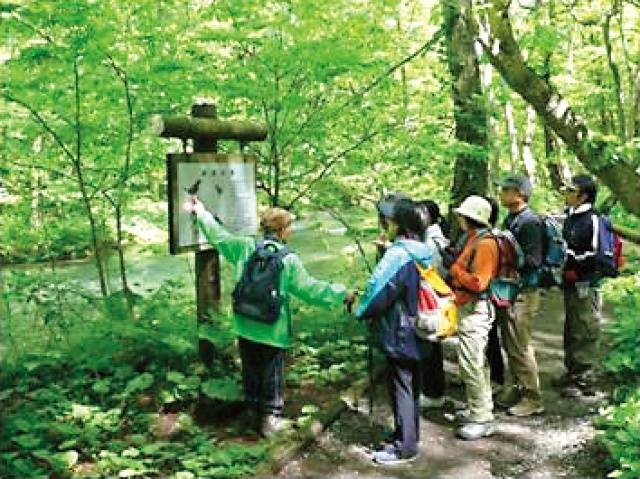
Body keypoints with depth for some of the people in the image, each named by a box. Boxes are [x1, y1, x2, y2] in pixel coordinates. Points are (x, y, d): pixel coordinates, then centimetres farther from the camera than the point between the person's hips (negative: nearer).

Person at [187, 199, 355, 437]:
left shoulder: (246, 247, -4)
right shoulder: (289, 259, -14)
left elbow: (219, 236, 6)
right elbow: (309, 288, -12)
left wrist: (201, 213, 19)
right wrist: (341, 295, -3)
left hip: (246, 327, 4)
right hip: (273, 330, -4)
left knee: (251, 371, 18)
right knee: (272, 374, 9)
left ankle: (253, 409, 33)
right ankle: (270, 419, 17)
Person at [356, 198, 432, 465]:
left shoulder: (398, 255, -22)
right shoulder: (424, 252, 6)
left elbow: (379, 290, -22)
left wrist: (363, 312, -3)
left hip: (399, 334, -9)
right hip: (418, 332, 9)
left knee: (401, 388, 1)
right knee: (411, 386, 20)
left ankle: (404, 448, 11)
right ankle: (409, 435, 34)